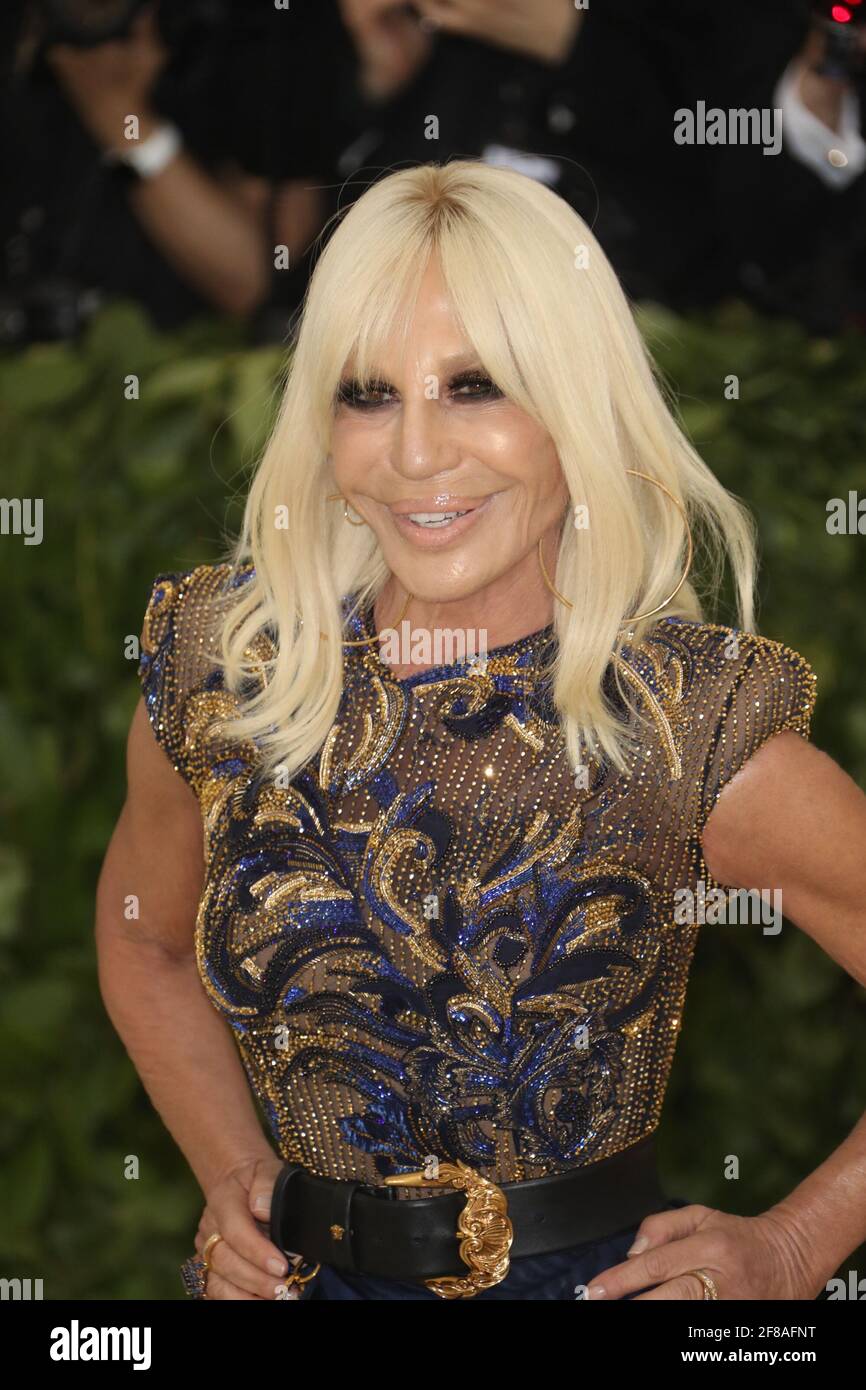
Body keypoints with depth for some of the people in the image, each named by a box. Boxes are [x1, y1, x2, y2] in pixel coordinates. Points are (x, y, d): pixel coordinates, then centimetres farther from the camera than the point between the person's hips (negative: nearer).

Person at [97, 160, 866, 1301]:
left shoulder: (700, 730, -16)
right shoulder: (220, 660, -7)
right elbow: (145, 938, 11)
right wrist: (232, 1175, 0)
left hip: (600, 1275, -2)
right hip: (290, 1274, 2)